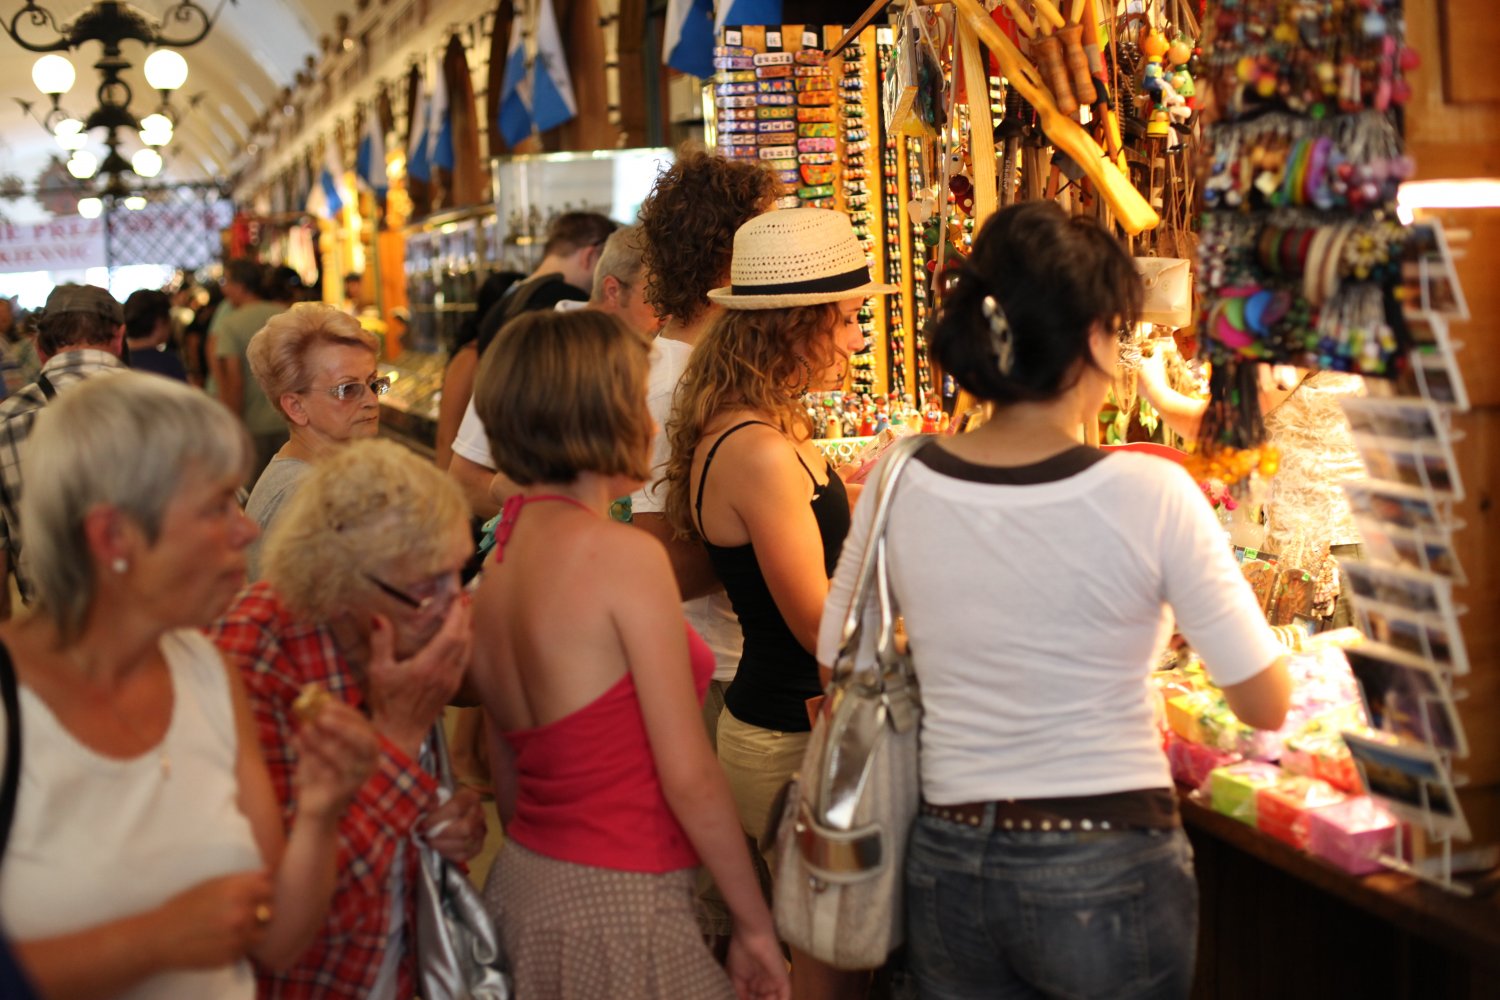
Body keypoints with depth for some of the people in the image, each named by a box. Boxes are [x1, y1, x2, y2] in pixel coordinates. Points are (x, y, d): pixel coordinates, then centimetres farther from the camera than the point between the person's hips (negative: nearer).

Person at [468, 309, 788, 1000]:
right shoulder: (624, 554, -16)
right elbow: (688, 775, -16)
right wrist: (755, 923, -7)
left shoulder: (498, 555, 6)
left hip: (519, 885, 8)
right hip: (614, 907, -8)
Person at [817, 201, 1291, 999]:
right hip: (1105, 874, -3)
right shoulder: (1148, 495, -17)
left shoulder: (901, 484, -7)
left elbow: (836, 662, 7)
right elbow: (1266, 705, -10)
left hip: (948, 872, 3)